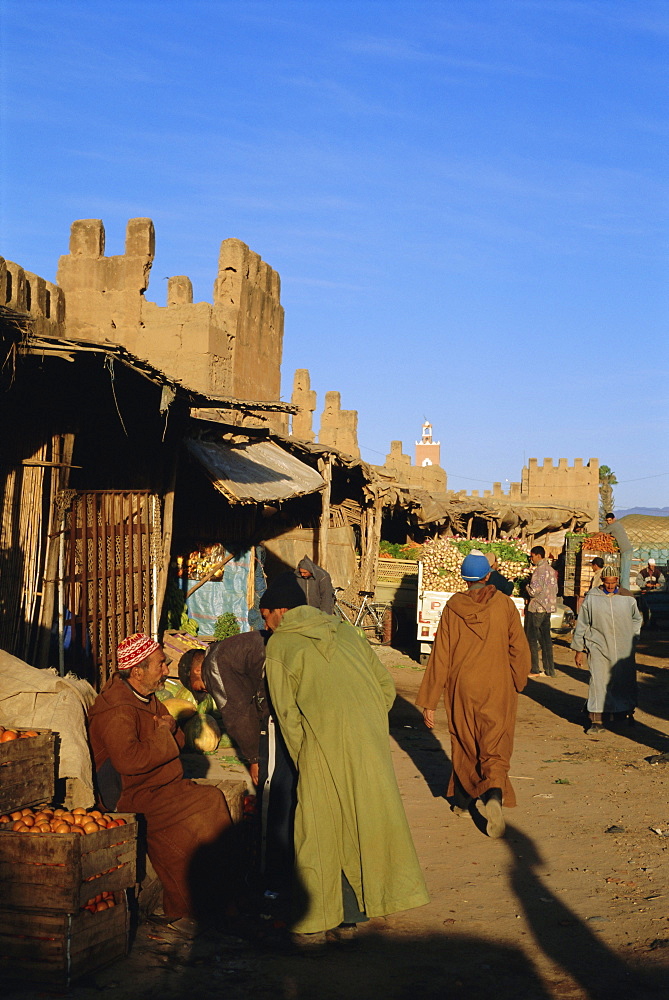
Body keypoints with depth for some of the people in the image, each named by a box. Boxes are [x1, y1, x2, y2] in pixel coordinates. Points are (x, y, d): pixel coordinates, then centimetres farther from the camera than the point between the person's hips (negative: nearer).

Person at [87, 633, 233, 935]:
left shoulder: (147, 698, 15)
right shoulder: (116, 708, -17)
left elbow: (178, 740, 24)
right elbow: (128, 760, -31)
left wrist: (170, 727, -1)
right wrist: (163, 737, -17)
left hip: (165, 785, 10)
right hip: (132, 796, -10)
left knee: (214, 800, -12)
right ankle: (179, 912, -10)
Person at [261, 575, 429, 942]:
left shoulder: (279, 645, 8)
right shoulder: (344, 630, 20)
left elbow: (287, 712, 3)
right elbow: (386, 685, 17)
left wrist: (303, 760, 9)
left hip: (325, 746, -5)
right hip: (372, 740, 5)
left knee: (320, 830, 6)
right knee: (368, 819, 13)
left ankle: (315, 923, 12)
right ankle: (350, 915, 22)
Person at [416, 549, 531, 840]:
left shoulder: (453, 607, -5)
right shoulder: (504, 604, -4)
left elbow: (440, 655, -5)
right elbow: (520, 649, -2)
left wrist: (429, 701, -1)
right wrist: (517, 682, 15)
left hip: (461, 688, 1)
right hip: (497, 689, -1)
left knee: (464, 744, 19)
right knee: (495, 747, 2)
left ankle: (463, 801, 31)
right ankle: (493, 795, -25)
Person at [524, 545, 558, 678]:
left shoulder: (539, 570, -15)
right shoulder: (551, 570, 12)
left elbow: (534, 591, -20)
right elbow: (555, 589, 17)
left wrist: (527, 586, -1)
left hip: (537, 608, -8)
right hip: (548, 608, 8)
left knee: (531, 639, -1)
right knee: (545, 638, 10)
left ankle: (534, 669, 0)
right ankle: (549, 669, 10)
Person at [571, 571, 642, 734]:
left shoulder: (627, 597, 3)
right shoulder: (591, 598, -1)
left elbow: (637, 619, 20)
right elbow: (582, 624, 3)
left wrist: (632, 638, 9)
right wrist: (578, 650, 4)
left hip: (623, 649, 2)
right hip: (598, 647, -2)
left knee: (626, 681, 10)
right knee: (598, 681, -7)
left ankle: (627, 711, 33)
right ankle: (597, 721, -4)